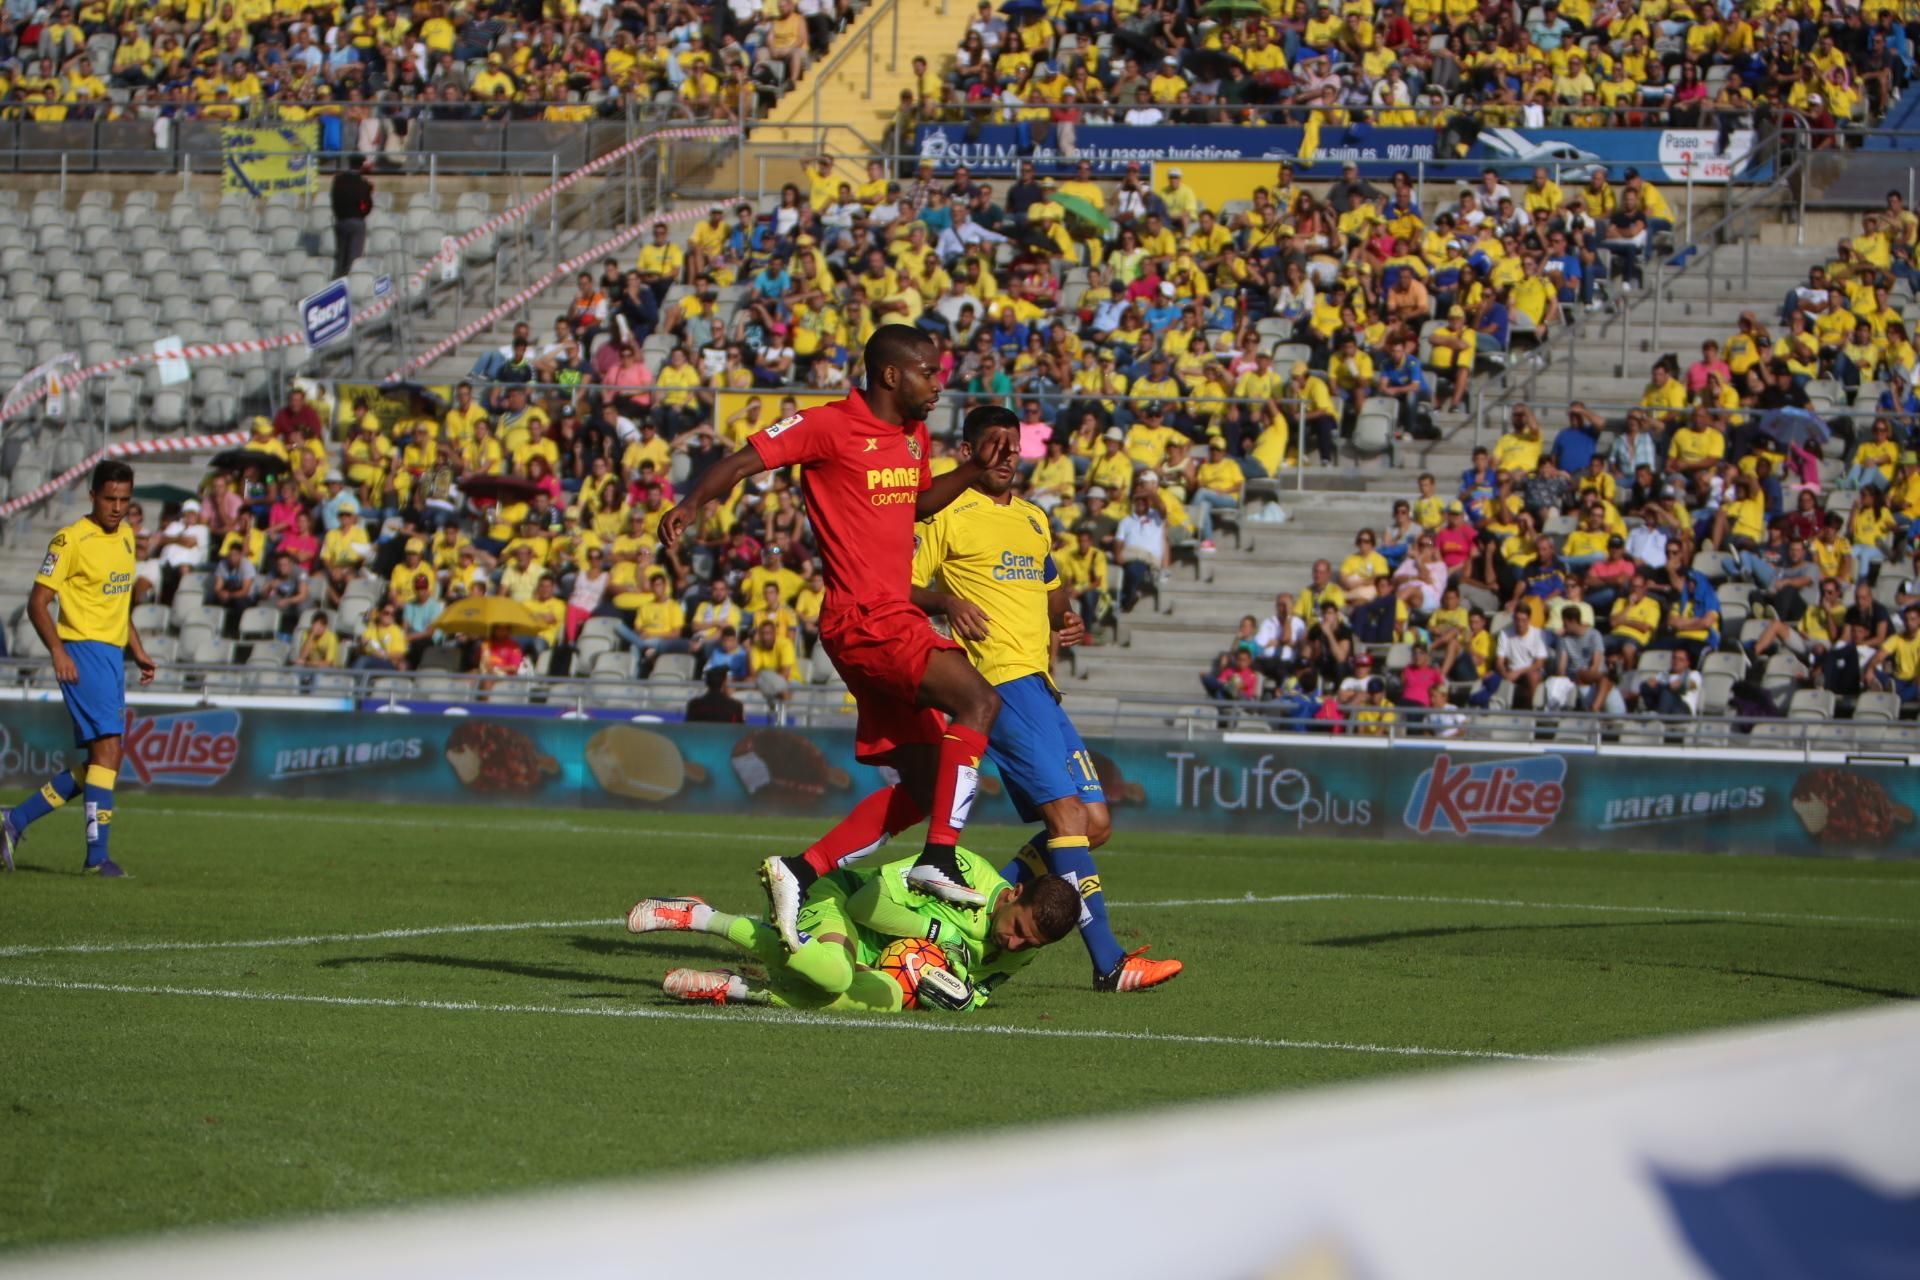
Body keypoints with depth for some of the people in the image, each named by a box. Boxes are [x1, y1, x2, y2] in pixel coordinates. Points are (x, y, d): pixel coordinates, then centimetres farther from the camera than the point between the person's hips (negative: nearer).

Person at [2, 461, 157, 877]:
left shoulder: (126, 537, 15)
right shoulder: (72, 540, -10)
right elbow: (38, 602, -11)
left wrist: (138, 652, 18)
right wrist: (58, 651, -23)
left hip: (113, 655, 9)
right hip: (83, 654, -9)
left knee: (102, 762, 8)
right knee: (107, 748, -16)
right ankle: (98, 854, -15)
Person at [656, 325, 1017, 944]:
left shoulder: (914, 437, 16)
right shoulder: (830, 426, -9)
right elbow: (742, 461, -9)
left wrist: (974, 470, 19)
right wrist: (692, 504, -26)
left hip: (894, 617, 9)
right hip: (862, 616, -9)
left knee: (923, 786, 7)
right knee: (977, 699, -25)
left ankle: (798, 873, 11)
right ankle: (939, 858, -30)